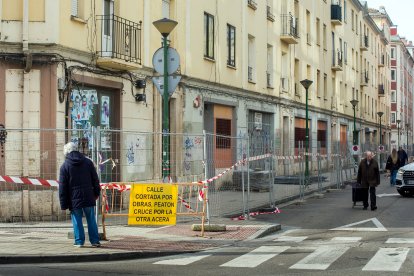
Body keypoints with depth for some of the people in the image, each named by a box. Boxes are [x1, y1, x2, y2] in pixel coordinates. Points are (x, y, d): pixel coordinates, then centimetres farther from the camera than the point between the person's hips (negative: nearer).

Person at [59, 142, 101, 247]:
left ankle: (79, 241, 6)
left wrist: (63, 204, 0)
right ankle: (95, 241, 9)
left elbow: (62, 187, -4)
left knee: (77, 220, 5)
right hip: (88, 197, 2)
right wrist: (96, 193, 18)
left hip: (74, 199, -2)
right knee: (91, 220, 7)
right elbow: (95, 180, 9)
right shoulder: (88, 162, 5)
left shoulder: (65, 166, -3)